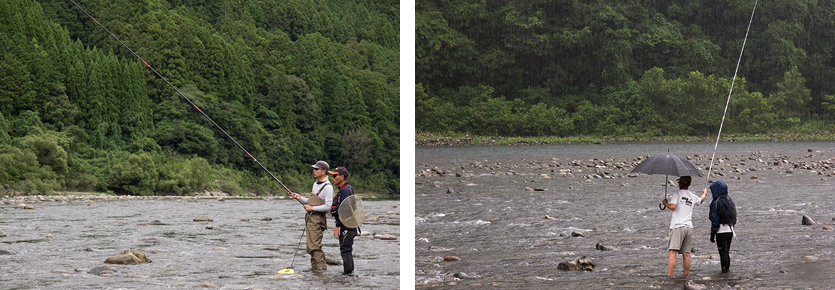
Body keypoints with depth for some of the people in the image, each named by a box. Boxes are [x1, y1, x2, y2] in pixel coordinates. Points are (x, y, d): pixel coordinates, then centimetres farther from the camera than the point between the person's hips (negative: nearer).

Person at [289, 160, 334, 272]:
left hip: (317, 220, -10)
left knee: (314, 246, -15)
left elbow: (328, 207, -18)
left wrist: (312, 208, -15)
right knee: (311, 247, 11)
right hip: (310, 218, 10)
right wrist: (300, 197, 15)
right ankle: (314, 267, 15)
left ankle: (321, 268, -13)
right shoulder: (315, 184, 18)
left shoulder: (327, 187, -12)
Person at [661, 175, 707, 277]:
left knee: (672, 253, -13)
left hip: (677, 227, -6)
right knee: (686, 254, 10)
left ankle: (669, 276, -23)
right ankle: (686, 276, 13)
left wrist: (665, 203, 5)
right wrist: (704, 193, 61)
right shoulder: (692, 196, 17)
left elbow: (673, 206, -15)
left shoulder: (677, 193, -1)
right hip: (689, 227, 6)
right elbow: (701, 200, 40)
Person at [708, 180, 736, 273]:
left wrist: (712, 235, -9)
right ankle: (727, 268, 22)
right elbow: (734, 218, 13)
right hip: (730, 230, 7)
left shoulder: (715, 203, -14)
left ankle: (724, 270, 3)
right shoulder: (730, 201, 7)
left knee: (723, 252, 0)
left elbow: (715, 221, -14)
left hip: (721, 231, -7)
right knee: (727, 252, 17)